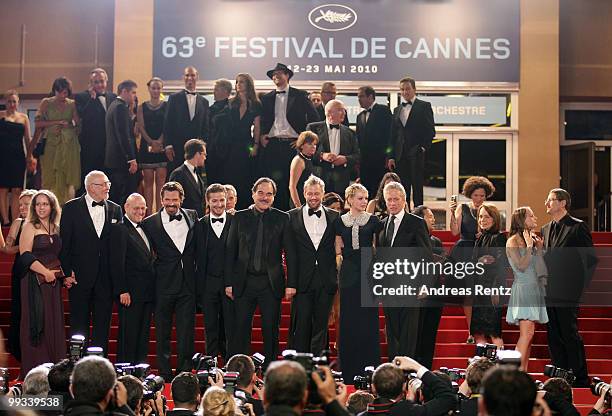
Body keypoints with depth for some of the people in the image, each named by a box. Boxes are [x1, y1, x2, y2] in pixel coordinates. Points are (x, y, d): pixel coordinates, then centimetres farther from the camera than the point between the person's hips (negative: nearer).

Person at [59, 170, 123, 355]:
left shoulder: (115, 210, 8)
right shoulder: (72, 208, -1)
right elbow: (64, 242, -2)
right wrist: (67, 271, -8)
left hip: (106, 276, 3)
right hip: (80, 275, -3)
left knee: (103, 322, 6)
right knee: (79, 322, 4)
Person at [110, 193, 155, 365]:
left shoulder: (144, 228, 17)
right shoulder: (119, 229, -9)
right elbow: (117, 262, -14)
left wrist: (153, 289, 14)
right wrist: (122, 291, -19)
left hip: (147, 293, 8)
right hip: (130, 293, -8)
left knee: (143, 334, 10)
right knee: (128, 335, -4)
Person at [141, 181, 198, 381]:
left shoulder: (192, 216, 7)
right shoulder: (150, 223, -2)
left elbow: (198, 246, 15)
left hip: (188, 284, 2)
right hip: (163, 285, -2)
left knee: (186, 332, 2)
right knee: (162, 333, 6)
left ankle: (184, 373, 9)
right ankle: (165, 375, 14)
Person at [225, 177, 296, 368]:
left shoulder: (282, 219, 3)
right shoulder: (240, 217, 6)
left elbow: (290, 253, 2)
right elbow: (231, 251, 6)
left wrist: (291, 284, -4)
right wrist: (229, 282, 1)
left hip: (271, 283, -1)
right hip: (244, 282, 1)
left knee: (271, 331, 3)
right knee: (241, 329, 2)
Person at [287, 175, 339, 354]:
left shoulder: (334, 217, 8)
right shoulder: (293, 216, 3)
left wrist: (335, 276, 0)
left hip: (326, 281, 2)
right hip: (302, 280, -2)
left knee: (321, 325, 6)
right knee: (301, 326, -1)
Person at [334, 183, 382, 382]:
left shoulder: (373, 221, 3)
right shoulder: (340, 222, 7)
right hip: (349, 272, 1)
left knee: (368, 319, -3)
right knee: (348, 320, 2)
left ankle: (369, 369, 2)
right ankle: (349, 371, 9)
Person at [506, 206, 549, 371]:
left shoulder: (533, 239, 14)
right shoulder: (513, 241, -7)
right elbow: (522, 266, -15)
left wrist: (539, 247, 6)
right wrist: (529, 246, -12)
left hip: (535, 288, 8)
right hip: (523, 288, -8)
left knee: (527, 335, 6)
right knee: (527, 333, -18)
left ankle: (523, 372, 6)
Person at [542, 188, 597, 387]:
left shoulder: (578, 227, -5)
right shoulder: (546, 229, 16)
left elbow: (591, 259, -6)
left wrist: (580, 286, -8)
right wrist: (544, 284, 9)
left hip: (567, 292, -7)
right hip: (550, 292, 7)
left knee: (569, 334, -6)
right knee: (554, 336, 8)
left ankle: (580, 379, 2)